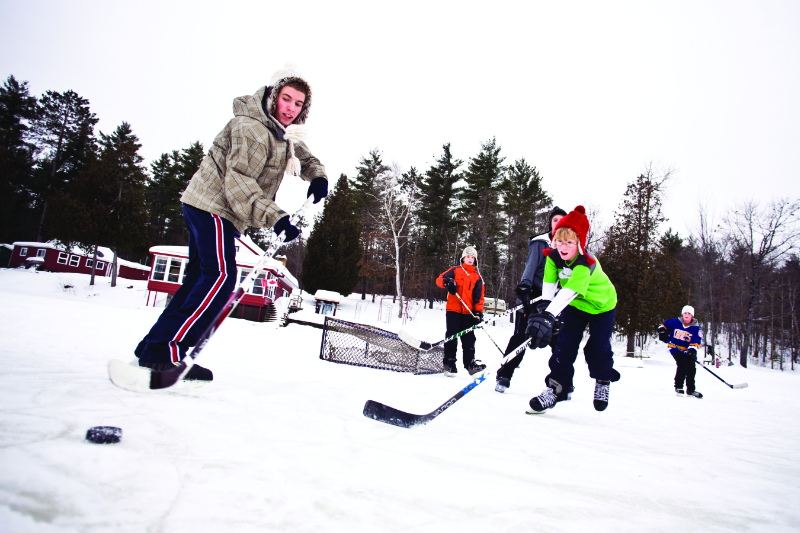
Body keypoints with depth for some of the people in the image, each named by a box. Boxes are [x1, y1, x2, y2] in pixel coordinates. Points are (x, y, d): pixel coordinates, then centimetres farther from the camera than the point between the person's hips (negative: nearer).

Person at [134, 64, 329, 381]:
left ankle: (153, 346, 18)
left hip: (208, 206, 11)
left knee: (200, 276, 11)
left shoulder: (282, 132, 14)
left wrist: (317, 176, 2)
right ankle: (165, 352, -18)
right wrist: (275, 217, -33)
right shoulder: (251, 128, -18)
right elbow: (238, 182, -24)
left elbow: (303, 156, 26)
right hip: (213, 205, -10)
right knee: (220, 277, -19)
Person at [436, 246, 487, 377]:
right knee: (451, 336, -3)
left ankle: (470, 363, 5)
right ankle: (449, 363, 2)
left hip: (468, 312, 2)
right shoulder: (455, 270, 11)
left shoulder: (477, 276, 17)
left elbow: (479, 295, 13)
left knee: (469, 338, 1)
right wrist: (447, 282, -23)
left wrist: (479, 311, 0)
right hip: (453, 309, -2)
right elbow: (440, 279, 1)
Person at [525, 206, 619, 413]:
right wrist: (544, 308, -31)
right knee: (565, 344, -7)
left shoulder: (586, 263, -38)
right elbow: (549, 283, -16)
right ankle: (557, 386, -2)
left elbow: (570, 290, -49)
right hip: (575, 305, 4)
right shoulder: (553, 256, -20)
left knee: (598, 348, -1)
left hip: (601, 305, -4)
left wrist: (549, 315, -60)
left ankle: (603, 382, 26)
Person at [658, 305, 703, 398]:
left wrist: (692, 350, -28)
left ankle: (690, 389, 19)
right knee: (682, 365, -20)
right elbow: (663, 326, 9)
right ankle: (678, 387, -8)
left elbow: (696, 342, -14)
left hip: (687, 350, 3)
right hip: (675, 348, -3)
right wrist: (662, 333, -9)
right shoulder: (675, 322, -7)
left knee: (691, 369, 0)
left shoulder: (695, 328, -5)